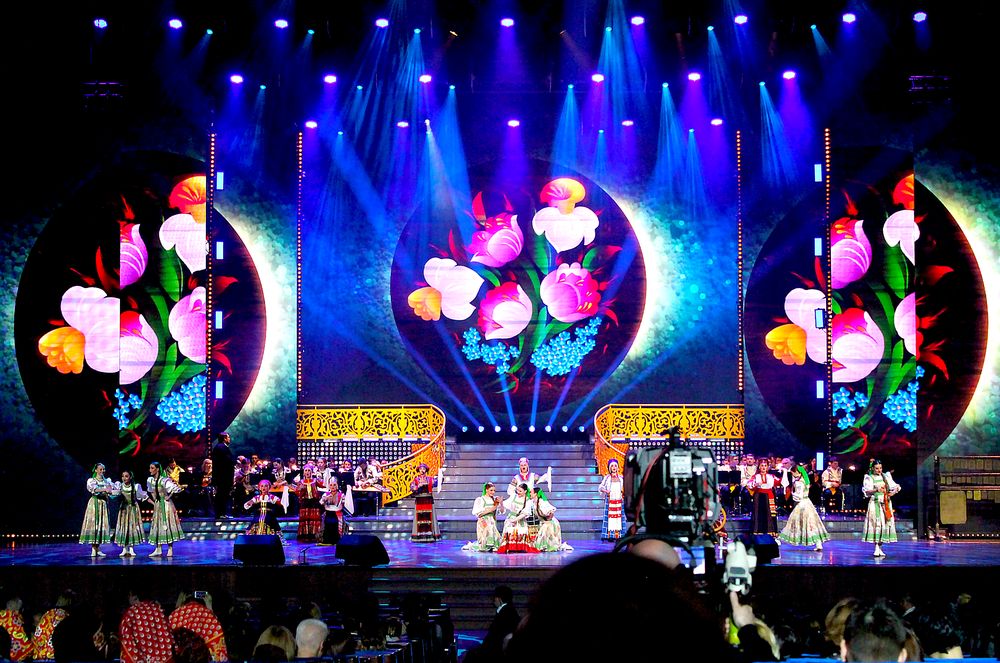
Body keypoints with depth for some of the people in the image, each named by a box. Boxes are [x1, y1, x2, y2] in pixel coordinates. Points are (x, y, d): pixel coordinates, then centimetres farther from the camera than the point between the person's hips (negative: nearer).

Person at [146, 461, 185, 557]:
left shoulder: (163, 480, -17)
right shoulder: (150, 480, 4)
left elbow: (177, 489, -22)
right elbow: (149, 493, 21)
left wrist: (169, 497, -13)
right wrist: (152, 501, 10)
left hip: (166, 505, -7)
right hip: (157, 506, 7)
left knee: (167, 526, -5)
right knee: (156, 526, 5)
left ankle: (170, 549, -2)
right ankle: (158, 550, 8)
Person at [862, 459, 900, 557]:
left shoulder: (886, 476, 12)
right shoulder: (869, 478, 1)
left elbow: (895, 486, 11)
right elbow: (866, 491, -7)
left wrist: (893, 492, -11)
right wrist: (876, 490, -23)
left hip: (886, 504, 4)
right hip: (875, 504, -4)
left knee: (885, 524, 1)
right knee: (876, 523, -11)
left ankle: (880, 547, 9)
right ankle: (876, 548, -12)